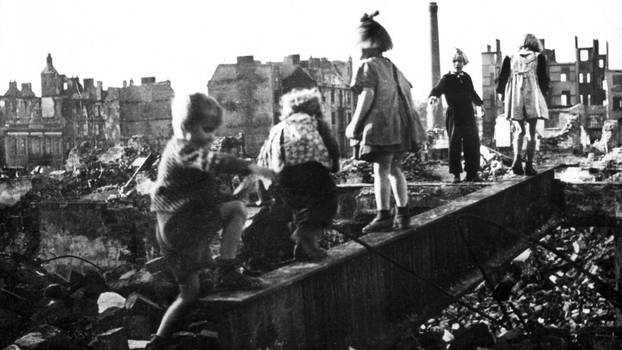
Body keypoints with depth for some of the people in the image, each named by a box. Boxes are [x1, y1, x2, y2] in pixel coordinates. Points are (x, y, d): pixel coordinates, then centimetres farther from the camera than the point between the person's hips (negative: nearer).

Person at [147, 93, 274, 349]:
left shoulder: (186, 149, 20)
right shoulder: (181, 149, -12)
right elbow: (213, 162, -32)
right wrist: (251, 168, -36)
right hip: (179, 224, -10)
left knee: (190, 294, 15)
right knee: (237, 209, -20)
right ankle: (227, 273, -22)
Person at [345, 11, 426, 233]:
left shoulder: (368, 65, -4)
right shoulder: (391, 66, 20)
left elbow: (368, 94, -14)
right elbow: (407, 92, 19)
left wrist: (354, 124, -11)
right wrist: (408, 120, 24)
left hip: (381, 124, -8)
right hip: (400, 124, 8)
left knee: (381, 169, -7)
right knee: (395, 169, 13)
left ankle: (384, 215, -9)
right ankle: (403, 214, 14)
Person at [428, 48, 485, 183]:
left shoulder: (467, 78, 11)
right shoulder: (447, 79, -3)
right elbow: (437, 90, -16)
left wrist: (480, 104, 37)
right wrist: (433, 96, -38)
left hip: (468, 115, 4)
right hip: (454, 116, -4)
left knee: (472, 143, 3)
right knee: (454, 145, -2)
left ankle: (472, 172, 12)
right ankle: (456, 174, 5)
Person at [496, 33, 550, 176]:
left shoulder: (511, 57, 10)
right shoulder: (539, 57, 6)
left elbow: (502, 76, 9)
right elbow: (543, 78, 6)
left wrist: (500, 92, 23)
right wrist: (543, 92, 22)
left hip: (514, 96, 2)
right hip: (532, 96, -2)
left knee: (519, 131, 8)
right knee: (532, 132, 4)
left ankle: (517, 158, -17)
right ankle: (529, 165, 0)